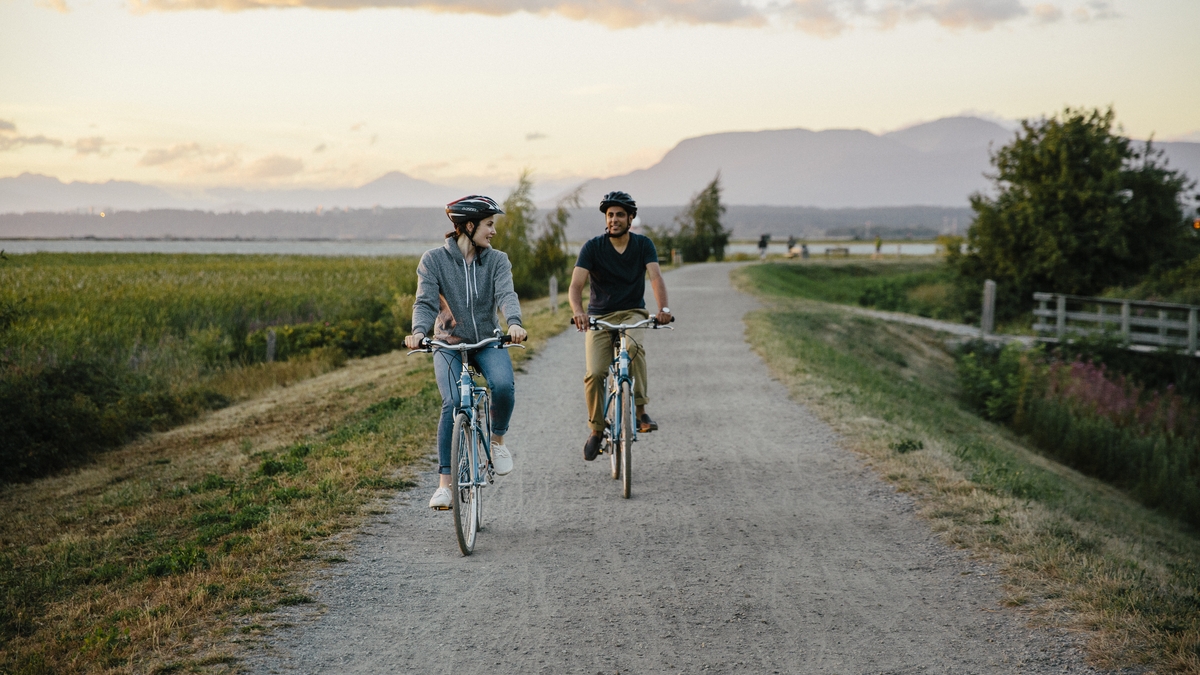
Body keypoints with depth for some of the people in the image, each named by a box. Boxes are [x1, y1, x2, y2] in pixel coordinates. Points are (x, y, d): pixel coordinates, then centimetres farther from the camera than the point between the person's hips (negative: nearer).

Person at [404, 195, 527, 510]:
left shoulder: (497, 260, 1)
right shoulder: (434, 260, -4)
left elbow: (506, 295, -15)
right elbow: (425, 301, -13)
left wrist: (514, 322, -37)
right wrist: (419, 331, -34)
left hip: (487, 342, 2)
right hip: (449, 343, -1)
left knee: (503, 384, -29)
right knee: (453, 404, -23)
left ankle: (497, 439, 1)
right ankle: (444, 483, -13)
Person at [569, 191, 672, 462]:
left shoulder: (643, 245, -3)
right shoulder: (593, 247, -6)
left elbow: (655, 277, -17)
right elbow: (576, 285, -16)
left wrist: (663, 308, -37)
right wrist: (578, 312, -38)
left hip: (632, 313, 0)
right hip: (600, 317, 0)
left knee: (633, 346, -35)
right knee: (594, 373, -18)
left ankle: (640, 410, -26)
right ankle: (596, 429, 4)